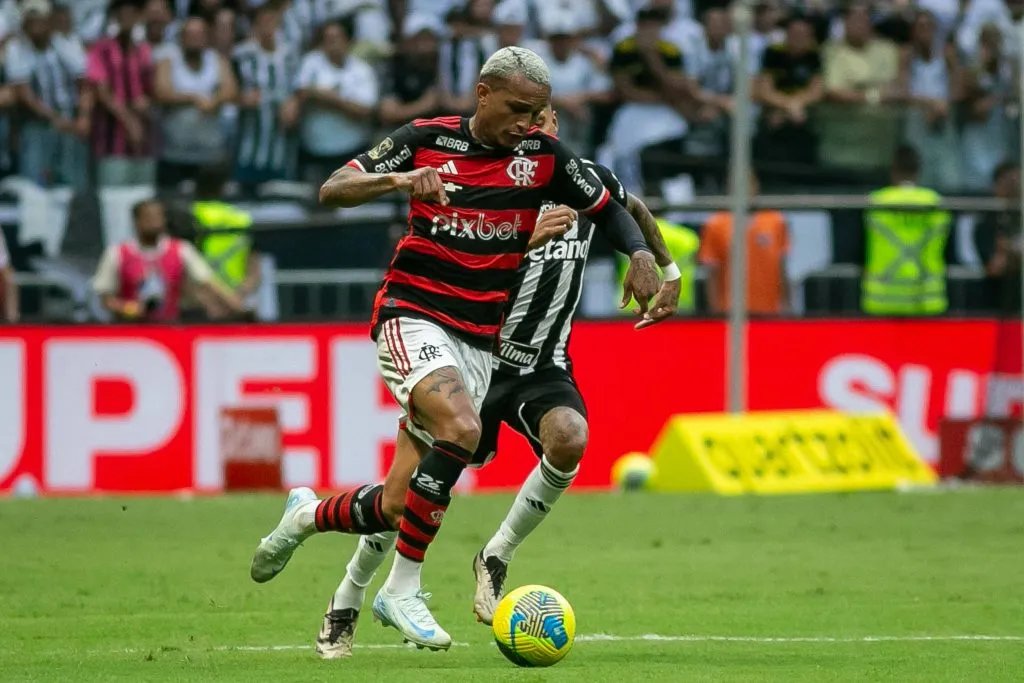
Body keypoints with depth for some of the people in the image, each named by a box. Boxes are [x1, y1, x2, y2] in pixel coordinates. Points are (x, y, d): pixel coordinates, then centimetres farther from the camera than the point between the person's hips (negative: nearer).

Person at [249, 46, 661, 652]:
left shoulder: (543, 155, 3)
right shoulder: (428, 140, -2)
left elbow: (610, 210, 13)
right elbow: (333, 191, -3)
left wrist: (642, 255, -7)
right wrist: (398, 179, -22)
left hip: (479, 343, 4)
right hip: (414, 317, -4)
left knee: (399, 507, 0)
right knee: (461, 428, -32)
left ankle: (308, 515, 35)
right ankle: (402, 591, -21)